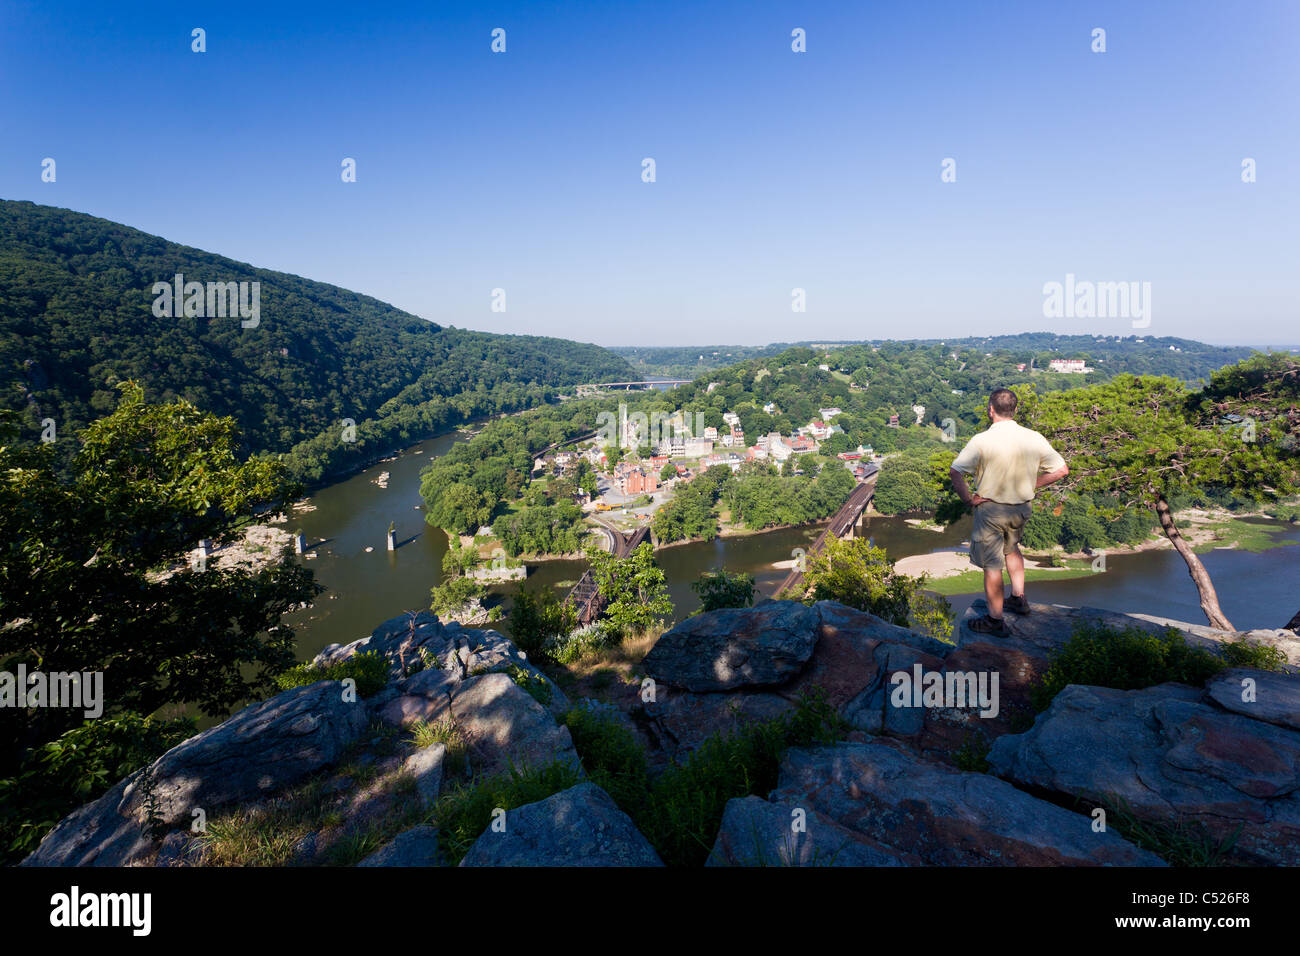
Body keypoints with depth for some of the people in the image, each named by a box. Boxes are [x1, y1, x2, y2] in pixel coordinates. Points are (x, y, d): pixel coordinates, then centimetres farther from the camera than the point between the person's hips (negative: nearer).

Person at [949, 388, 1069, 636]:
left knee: (992, 564, 7)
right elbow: (1061, 470, 0)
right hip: (1022, 507, 5)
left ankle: (996, 620, 18)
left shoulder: (982, 441, -20)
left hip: (991, 509, -5)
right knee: (1011, 549, 32)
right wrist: (1031, 485, 6)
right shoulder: (1033, 438, -7)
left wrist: (968, 498, -11)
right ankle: (1018, 598, 40)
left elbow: (955, 472, -24)